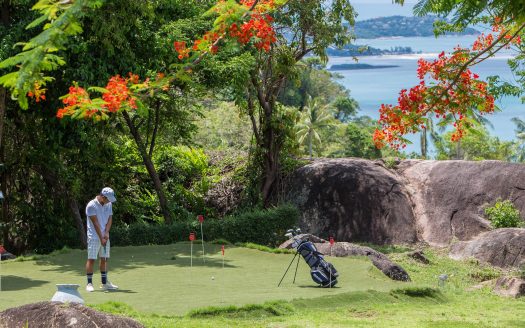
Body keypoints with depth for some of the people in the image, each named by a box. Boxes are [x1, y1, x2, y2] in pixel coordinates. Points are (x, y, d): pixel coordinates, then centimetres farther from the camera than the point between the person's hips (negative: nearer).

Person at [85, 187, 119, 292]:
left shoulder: (109, 204, 7)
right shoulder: (91, 205, -14)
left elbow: (109, 219, 6)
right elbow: (95, 223, -16)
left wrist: (106, 233, -9)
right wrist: (101, 238, -17)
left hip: (105, 237, 7)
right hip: (94, 237, -7)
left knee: (104, 259, 8)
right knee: (91, 259, -5)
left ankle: (105, 283, 14)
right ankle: (89, 283, -2)